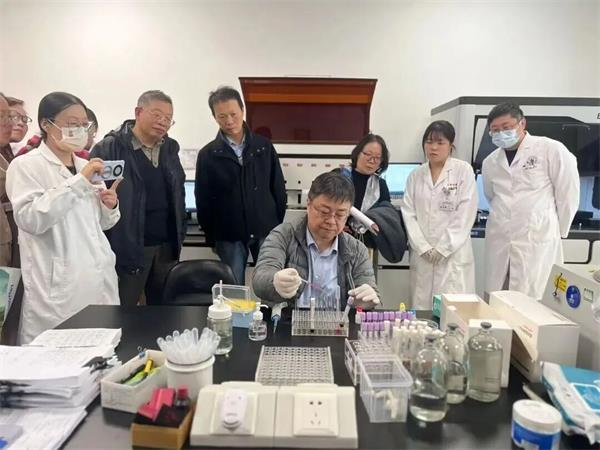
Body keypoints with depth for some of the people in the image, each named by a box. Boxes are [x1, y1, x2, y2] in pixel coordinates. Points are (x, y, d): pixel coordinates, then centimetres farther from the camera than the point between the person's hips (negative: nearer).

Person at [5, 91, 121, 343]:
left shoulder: (86, 166, 14)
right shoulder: (25, 166, -4)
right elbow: (29, 219, -20)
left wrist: (110, 207, -1)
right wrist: (79, 181, -21)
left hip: (99, 282, 5)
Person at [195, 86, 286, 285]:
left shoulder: (264, 146, 2)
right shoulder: (207, 155, -2)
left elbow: (279, 189, 6)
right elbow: (203, 201, 2)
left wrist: (279, 226, 5)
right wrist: (212, 237, 2)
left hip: (266, 231, 1)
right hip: (229, 235, -1)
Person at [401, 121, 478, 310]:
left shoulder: (464, 171, 0)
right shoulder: (415, 175, 9)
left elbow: (465, 214, -6)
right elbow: (408, 213, 4)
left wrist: (442, 249, -10)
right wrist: (424, 248, -6)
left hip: (453, 255, -3)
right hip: (422, 254, 3)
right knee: (421, 308, 5)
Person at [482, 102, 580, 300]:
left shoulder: (551, 150, -4)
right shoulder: (490, 162, 10)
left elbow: (568, 193, 0)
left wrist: (558, 231, 6)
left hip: (537, 242, -4)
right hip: (499, 243, 5)